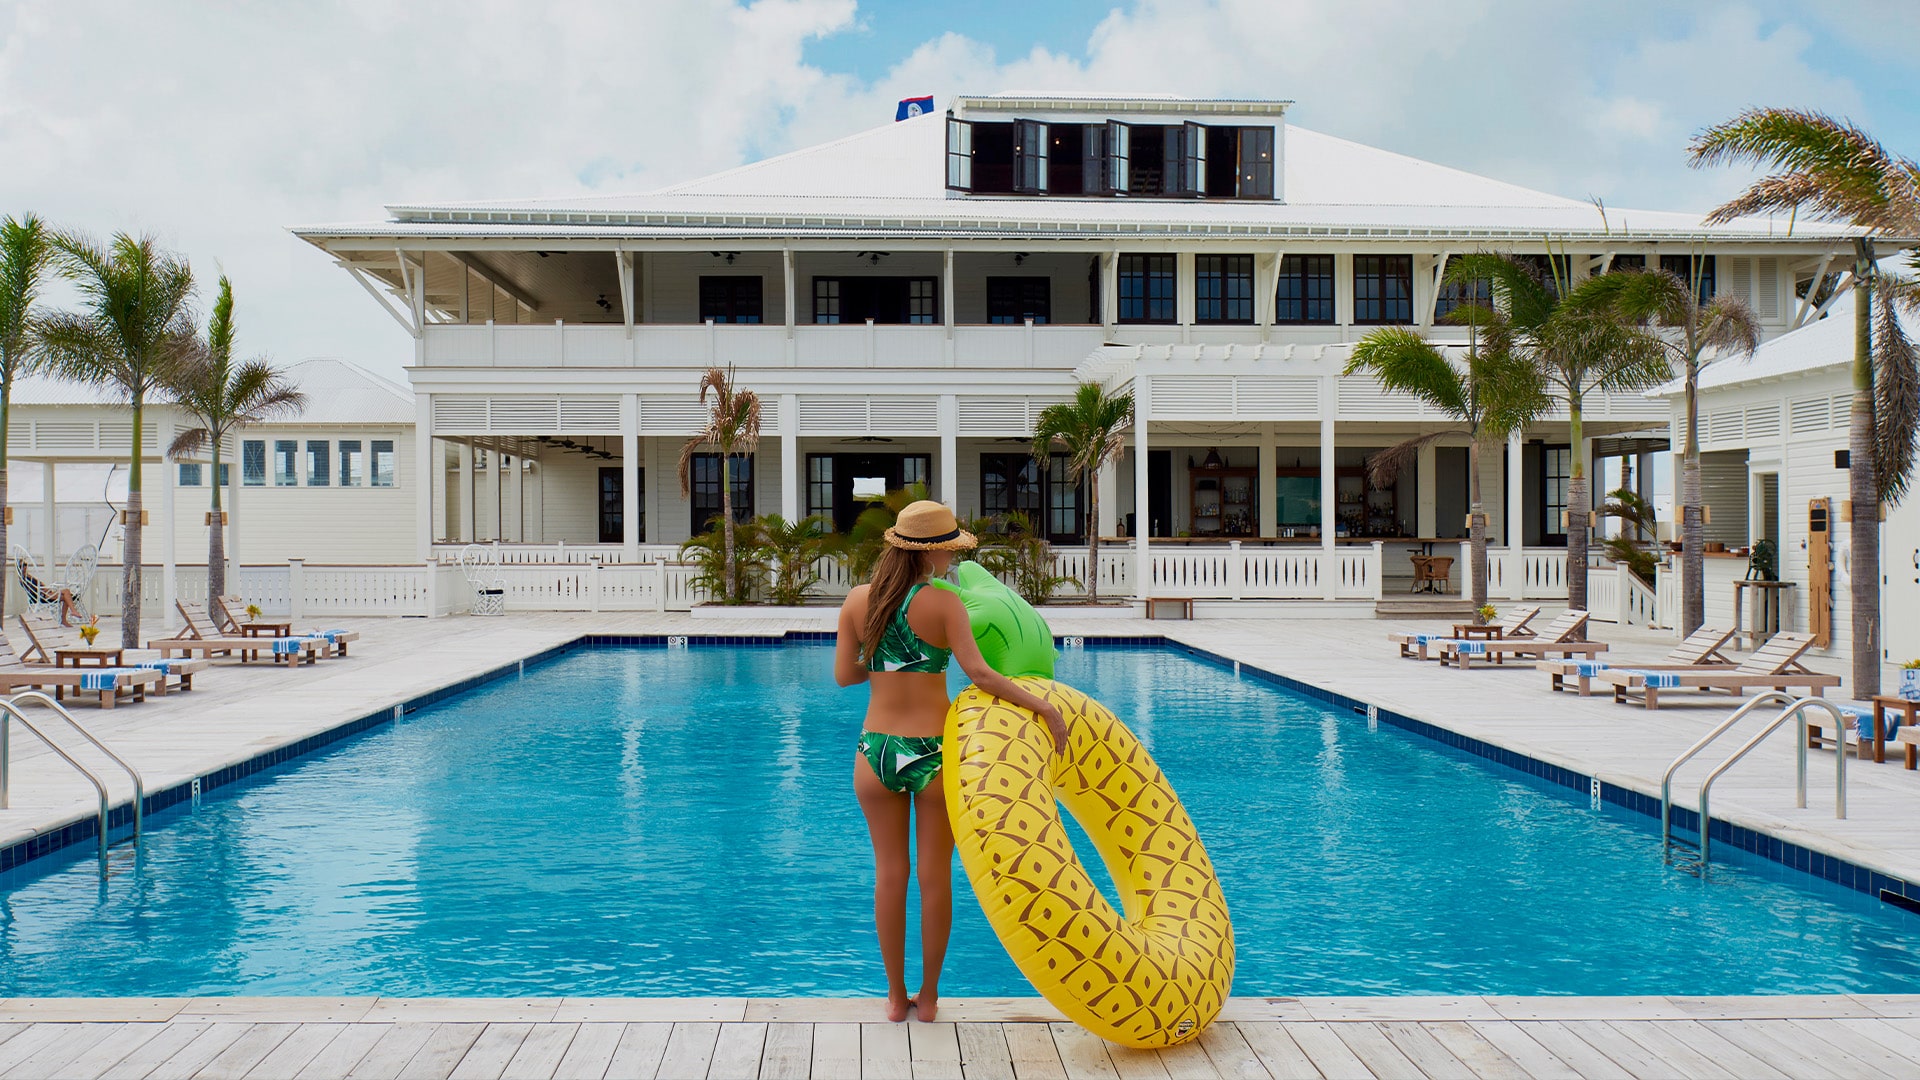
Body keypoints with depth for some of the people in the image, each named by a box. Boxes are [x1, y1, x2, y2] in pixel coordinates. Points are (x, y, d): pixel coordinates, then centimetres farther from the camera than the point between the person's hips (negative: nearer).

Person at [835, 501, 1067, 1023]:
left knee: (889, 873, 14)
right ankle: (928, 996, 22)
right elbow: (978, 673, -20)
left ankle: (896, 996, 23)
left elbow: (843, 675, 5)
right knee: (935, 876, 11)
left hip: (876, 750, 3)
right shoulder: (943, 603, -12)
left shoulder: (857, 600, 0)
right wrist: (1044, 706, -17)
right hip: (934, 752, -3)